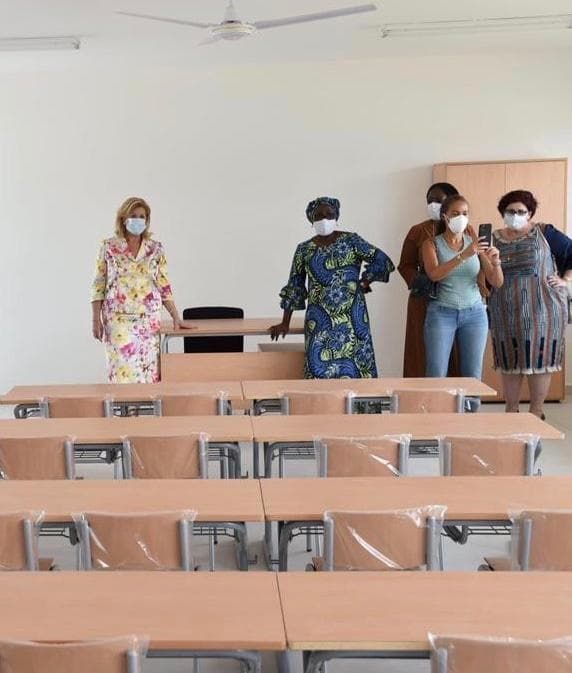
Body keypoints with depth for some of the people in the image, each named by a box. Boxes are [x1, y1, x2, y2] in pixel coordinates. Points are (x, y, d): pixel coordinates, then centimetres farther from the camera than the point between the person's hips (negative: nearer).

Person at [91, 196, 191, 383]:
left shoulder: (156, 249, 6)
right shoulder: (109, 247, 1)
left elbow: (164, 286, 9)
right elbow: (98, 286, 3)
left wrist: (176, 317, 4)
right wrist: (96, 320, -3)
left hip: (149, 319, 2)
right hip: (118, 319, -2)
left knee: (148, 369, 2)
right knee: (123, 370, -7)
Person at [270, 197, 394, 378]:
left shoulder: (350, 241, 1)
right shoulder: (304, 249, 9)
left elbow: (382, 261, 2)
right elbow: (294, 288, 12)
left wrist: (364, 282, -4)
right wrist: (285, 323, 12)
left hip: (351, 317, -1)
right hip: (320, 320, 1)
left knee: (352, 365, -3)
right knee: (321, 365, -7)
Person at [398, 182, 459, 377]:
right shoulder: (418, 231, 6)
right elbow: (405, 265, 7)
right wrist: (418, 280, -12)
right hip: (425, 304, 0)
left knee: (456, 360, -2)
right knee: (424, 355, -3)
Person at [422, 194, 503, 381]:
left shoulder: (475, 243, 7)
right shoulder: (432, 244, 1)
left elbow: (497, 283, 4)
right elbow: (434, 274, -18)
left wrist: (495, 262, -17)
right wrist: (463, 256, -30)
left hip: (474, 313, 2)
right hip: (442, 313, -2)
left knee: (473, 376, 0)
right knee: (436, 376, -6)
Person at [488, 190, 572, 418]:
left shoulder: (544, 233, 0)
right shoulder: (494, 239, 7)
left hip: (542, 310, -2)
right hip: (506, 313, 3)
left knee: (539, 359, 1)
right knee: (510, 362, 8)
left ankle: (536, 413, 11)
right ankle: (511, 412, 20)